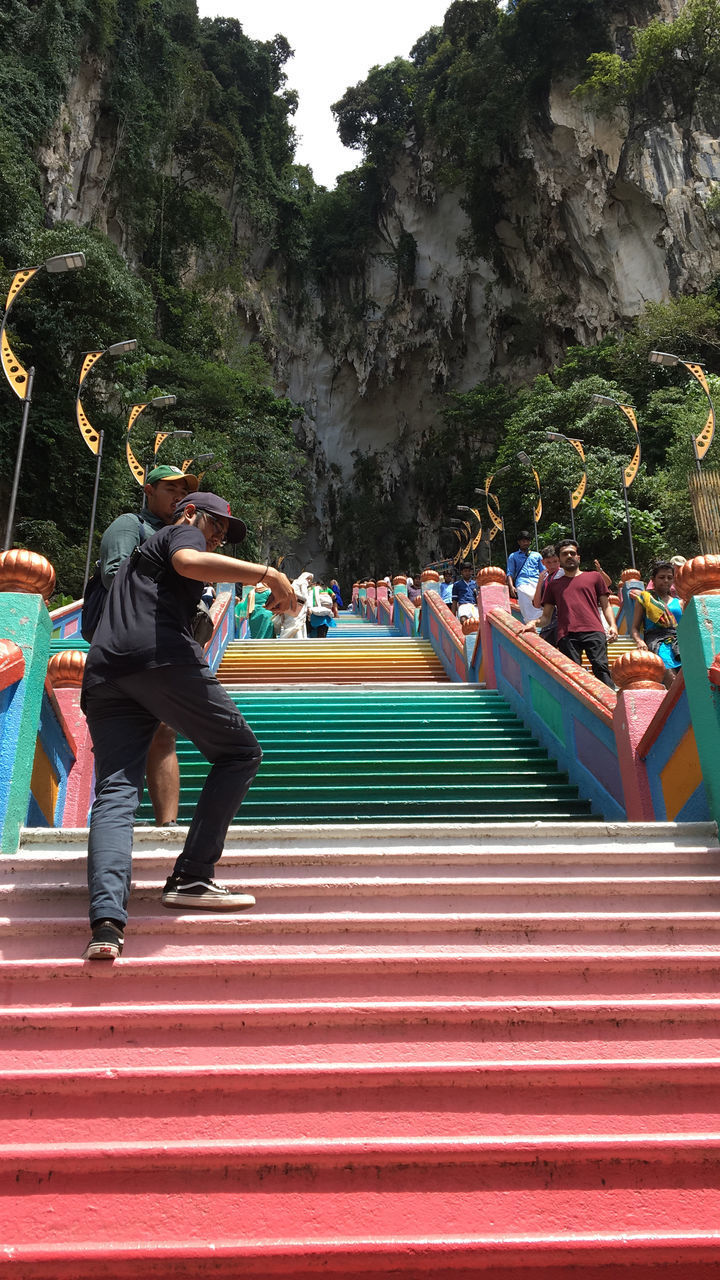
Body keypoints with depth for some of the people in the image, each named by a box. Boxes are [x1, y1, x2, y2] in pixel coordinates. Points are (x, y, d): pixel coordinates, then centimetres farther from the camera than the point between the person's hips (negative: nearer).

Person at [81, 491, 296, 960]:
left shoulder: (137, 557, 41)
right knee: (241, 752, 4)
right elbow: (190, 562, -11)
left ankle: (106, 922, -21)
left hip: (103, 675, 8)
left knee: (115, 793, -3)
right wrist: (268, 574, -13)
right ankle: (191, 879, -4)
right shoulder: (182, 533, 15)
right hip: (162, 657, -8)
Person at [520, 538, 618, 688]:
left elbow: (605, 605, 20)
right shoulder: (553, 584, 26)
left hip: (593, 631, -1)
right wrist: (535, 622, -1)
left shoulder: (593, 576, 24)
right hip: (566, 635, 1)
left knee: (601, 667, -18)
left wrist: (612, 625, 1)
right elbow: (547, 617, 22)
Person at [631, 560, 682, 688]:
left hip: (679, 640, 3)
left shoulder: (678, 602, 28)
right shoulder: (644, 597, 20)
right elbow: (635, 628, 14)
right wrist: (639, 641, -8)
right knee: (671, 678, -32)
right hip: (657, 641, -3)